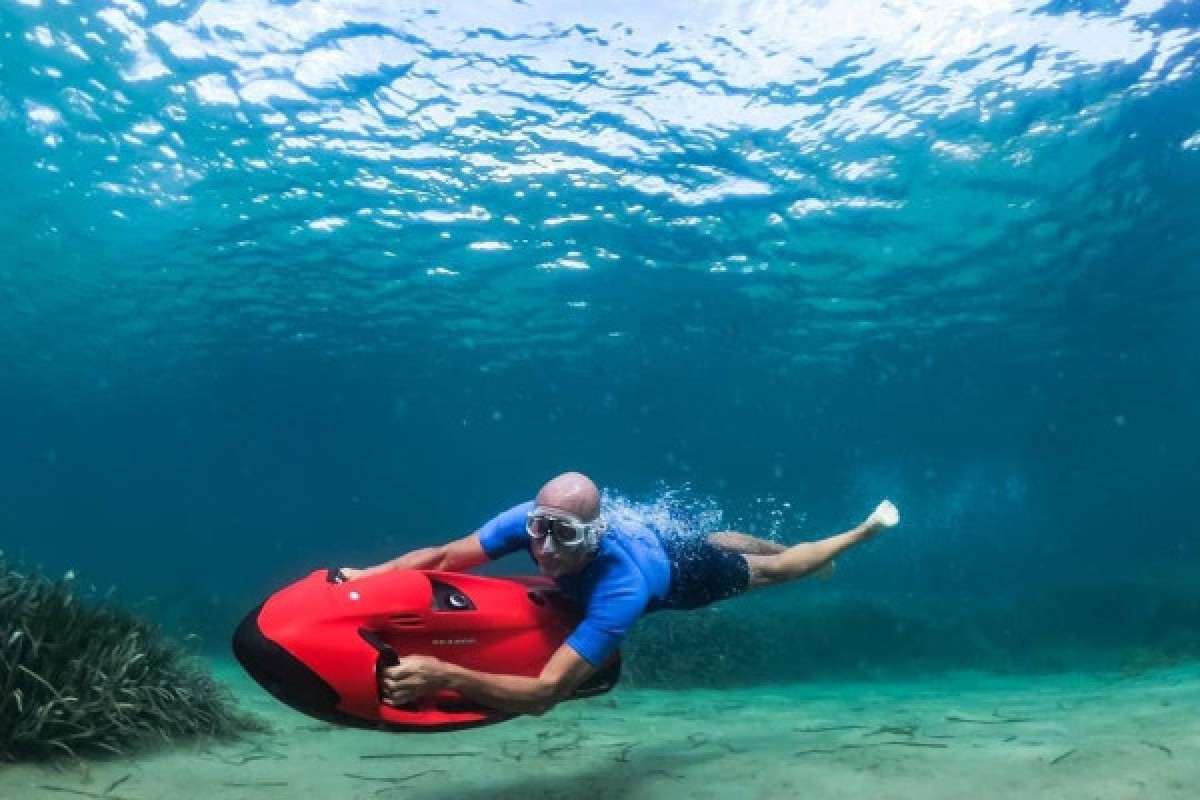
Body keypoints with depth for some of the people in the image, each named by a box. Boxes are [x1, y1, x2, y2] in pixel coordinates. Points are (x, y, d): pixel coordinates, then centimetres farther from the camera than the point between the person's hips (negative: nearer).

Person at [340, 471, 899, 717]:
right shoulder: (529, 519, -38)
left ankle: (866, 529, 48)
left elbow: (544, 693, -56)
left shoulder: (622, 588, -52)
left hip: (684, 574, -5)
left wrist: (443, 675, -66)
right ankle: (784, 538, 68)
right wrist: (365, 576, -44)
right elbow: (442, 556, -30)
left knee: (775, 569, 22)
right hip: (652, 538, 6)